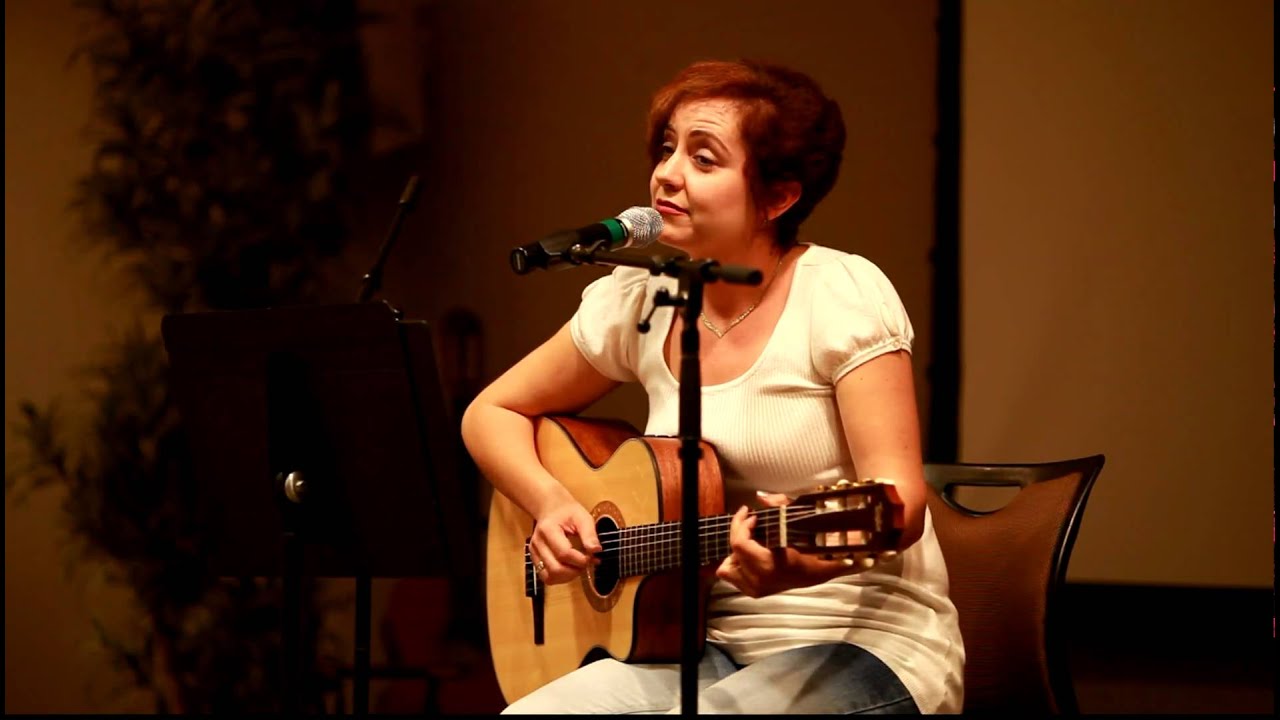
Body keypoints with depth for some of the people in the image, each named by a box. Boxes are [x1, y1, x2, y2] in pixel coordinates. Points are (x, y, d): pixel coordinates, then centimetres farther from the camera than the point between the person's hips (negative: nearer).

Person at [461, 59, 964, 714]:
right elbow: (493, 413, 18)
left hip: (864, 645, -5)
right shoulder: (638, 300, 5)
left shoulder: (841, 296, -10)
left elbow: (899, 499, -17)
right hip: (710, 645, 5)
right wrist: (550, 504, -3)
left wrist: (808, 559, -38)